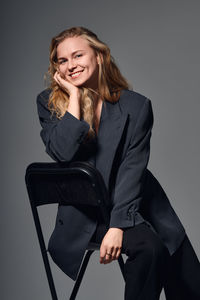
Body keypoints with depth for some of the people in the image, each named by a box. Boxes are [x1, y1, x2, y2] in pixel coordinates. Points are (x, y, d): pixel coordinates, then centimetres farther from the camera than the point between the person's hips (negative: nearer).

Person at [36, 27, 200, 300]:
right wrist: (74, 97, -15)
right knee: (151, 247, -27)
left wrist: (117, 225, -21)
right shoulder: (48, 103, 1)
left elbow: (133, 170, -12)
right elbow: (62, 153, -18)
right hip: (84, 213, -1)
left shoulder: (136, 106, -4)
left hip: (130, 206, 2)